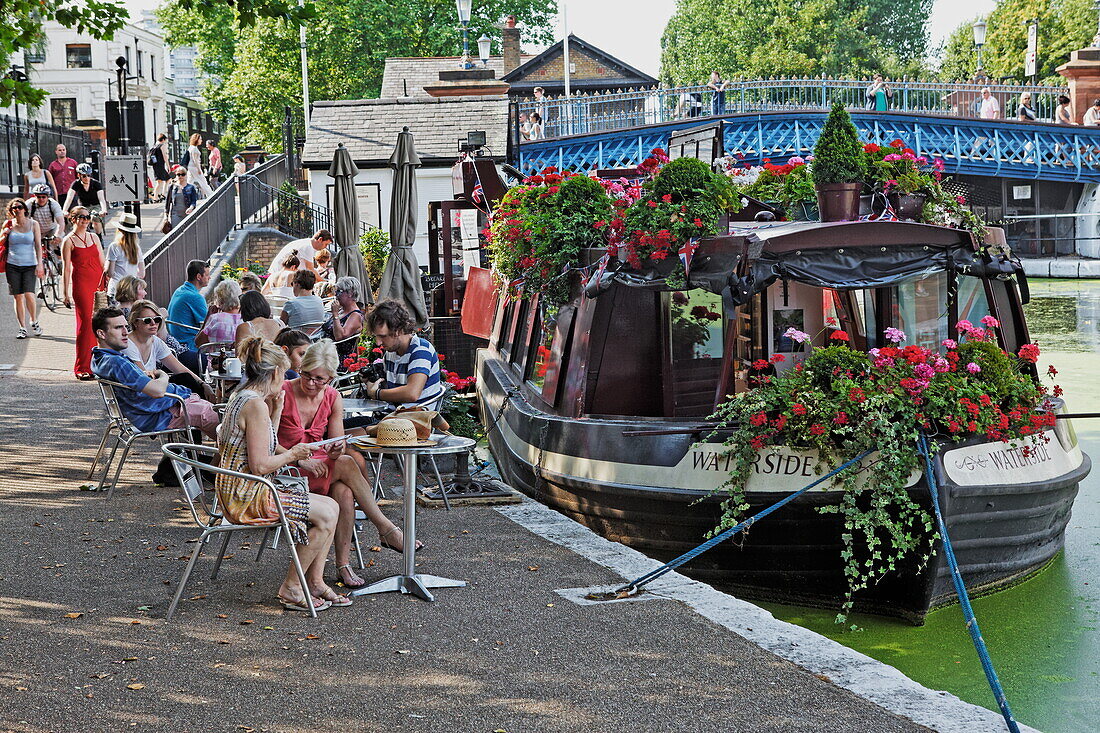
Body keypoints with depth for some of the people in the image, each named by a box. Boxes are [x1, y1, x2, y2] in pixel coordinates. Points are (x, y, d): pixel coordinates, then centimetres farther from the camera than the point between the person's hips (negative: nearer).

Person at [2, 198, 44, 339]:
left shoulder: (33, 224, 3)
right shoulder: (8, 224, 5)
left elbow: (38, 245, 0)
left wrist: (39, 264, -8)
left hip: (30, 265, -1)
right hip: (13, 265, 2)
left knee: (29, 295, -16)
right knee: (18, 297, 0)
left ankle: (34, 321, 9)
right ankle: (22, 328, 8)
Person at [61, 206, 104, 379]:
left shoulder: (94, 237, 14)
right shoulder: (68, 241, 0)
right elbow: (66, 269, -2)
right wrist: (66, 294, -6)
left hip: (98, 282, 5)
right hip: (80, 283, -5)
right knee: (86, 323, -8)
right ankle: (82, 368, -3)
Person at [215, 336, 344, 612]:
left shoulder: (241, 397, 13)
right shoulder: (256, 405, -19)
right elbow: (260, 466, -23)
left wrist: (276, 411, 14)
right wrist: (292, 455, -6)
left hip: (237, 492, 10)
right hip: (245, 498, -10)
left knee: (331, 507, 7)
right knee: (326, 515, -12)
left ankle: (315, 582, 10)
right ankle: (291, 589, -2)